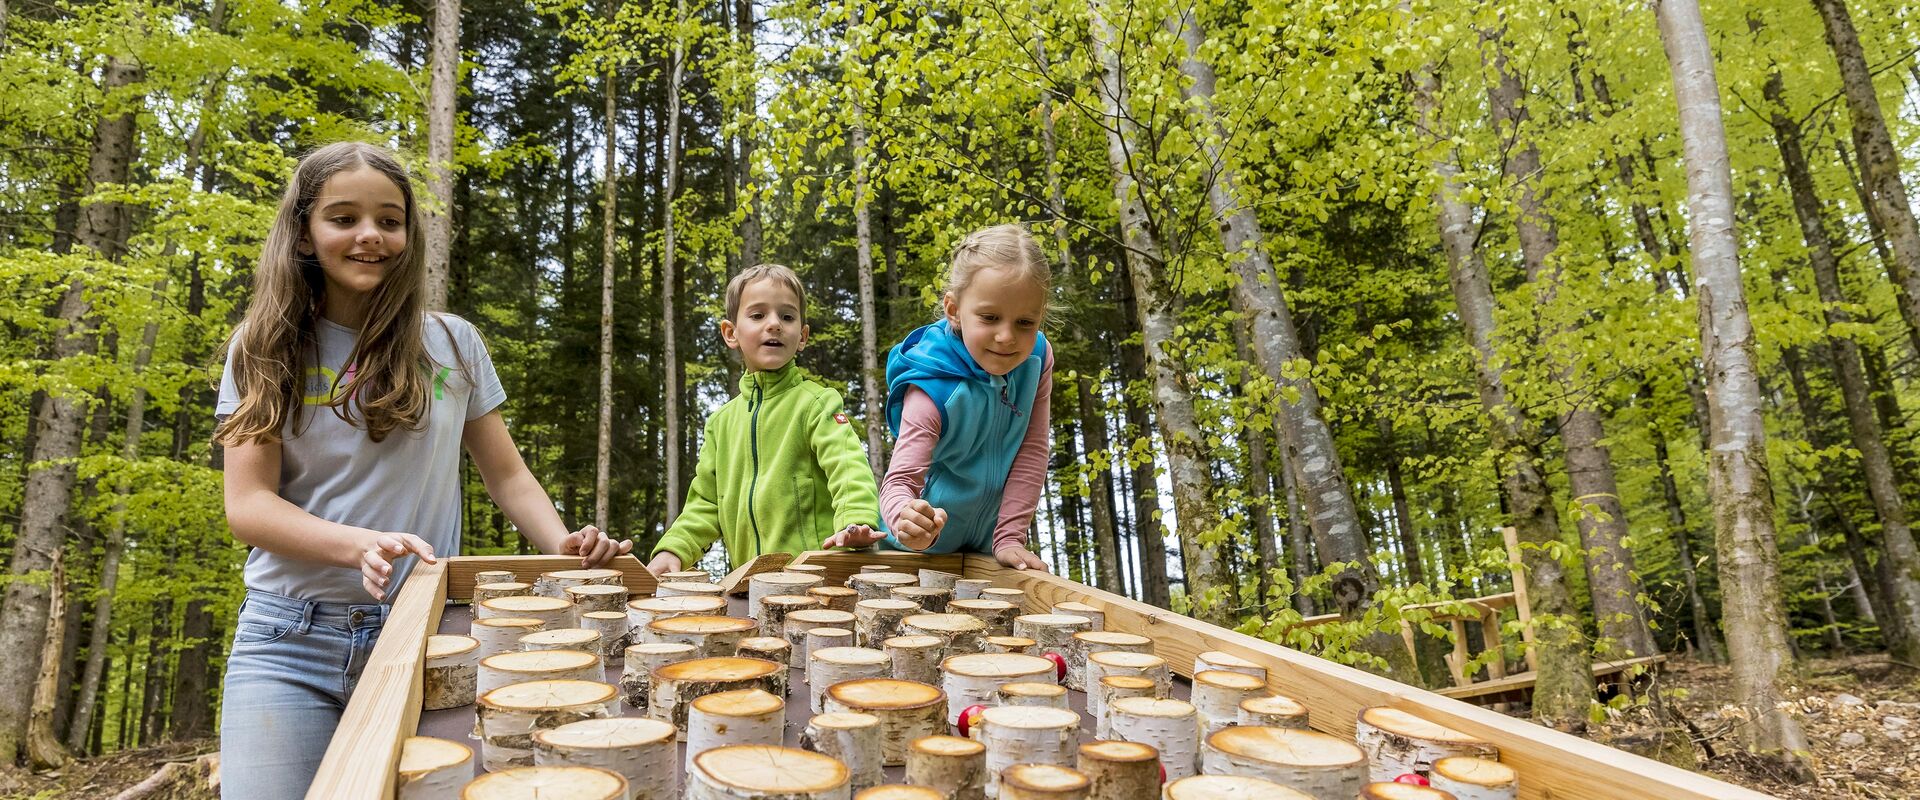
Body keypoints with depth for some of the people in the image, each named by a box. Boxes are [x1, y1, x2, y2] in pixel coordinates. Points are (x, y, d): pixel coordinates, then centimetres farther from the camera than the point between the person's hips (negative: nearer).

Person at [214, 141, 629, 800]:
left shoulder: (450, 344, 4)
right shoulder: (267, 349, 3)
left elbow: (506, 475, 8)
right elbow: (247, 504, -4)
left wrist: (563, 546, -12)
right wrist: (362, 544, -24)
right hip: (290, 641, 0)